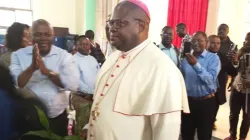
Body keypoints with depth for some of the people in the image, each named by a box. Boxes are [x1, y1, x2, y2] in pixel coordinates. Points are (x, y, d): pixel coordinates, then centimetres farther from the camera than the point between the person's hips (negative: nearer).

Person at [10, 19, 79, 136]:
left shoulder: (64, 55, -4)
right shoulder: (18, 55, -2)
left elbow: (73, 84, -16)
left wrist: (47, 71, -23)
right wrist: (32, 67, -26)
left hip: (58, 117, 1)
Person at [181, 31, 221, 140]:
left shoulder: (213, 58, -8)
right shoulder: (186, 59, 5)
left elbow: (210, 79, -21)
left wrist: (196, 65, -31)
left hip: (206, 102, -3)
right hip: (188, 101, 3)